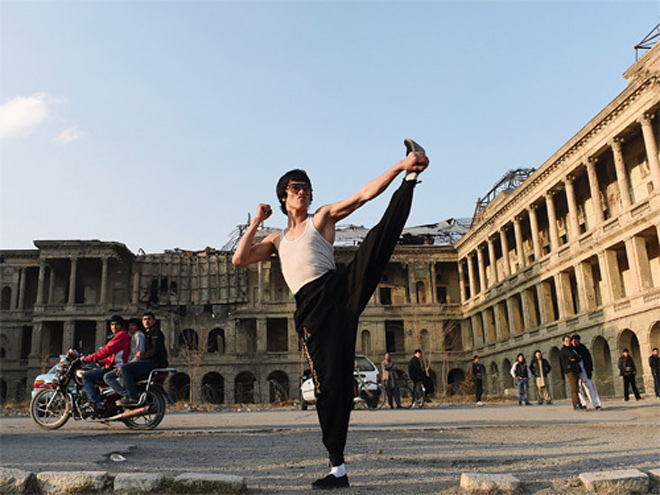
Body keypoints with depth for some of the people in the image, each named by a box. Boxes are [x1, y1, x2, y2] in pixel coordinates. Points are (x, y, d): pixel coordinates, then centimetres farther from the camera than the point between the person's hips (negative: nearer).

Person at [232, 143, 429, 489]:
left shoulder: (323, 217, 15)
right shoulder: (277, 240, 26)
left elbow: (364, 195, 3)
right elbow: (239, 259, 15)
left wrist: (400, 168, -8)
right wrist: (256, 222, 15)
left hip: (339, 289, -2)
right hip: (311, 311, 2)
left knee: (379, 237, -23)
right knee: (329, 382, -2)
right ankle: (338, 469, 5)